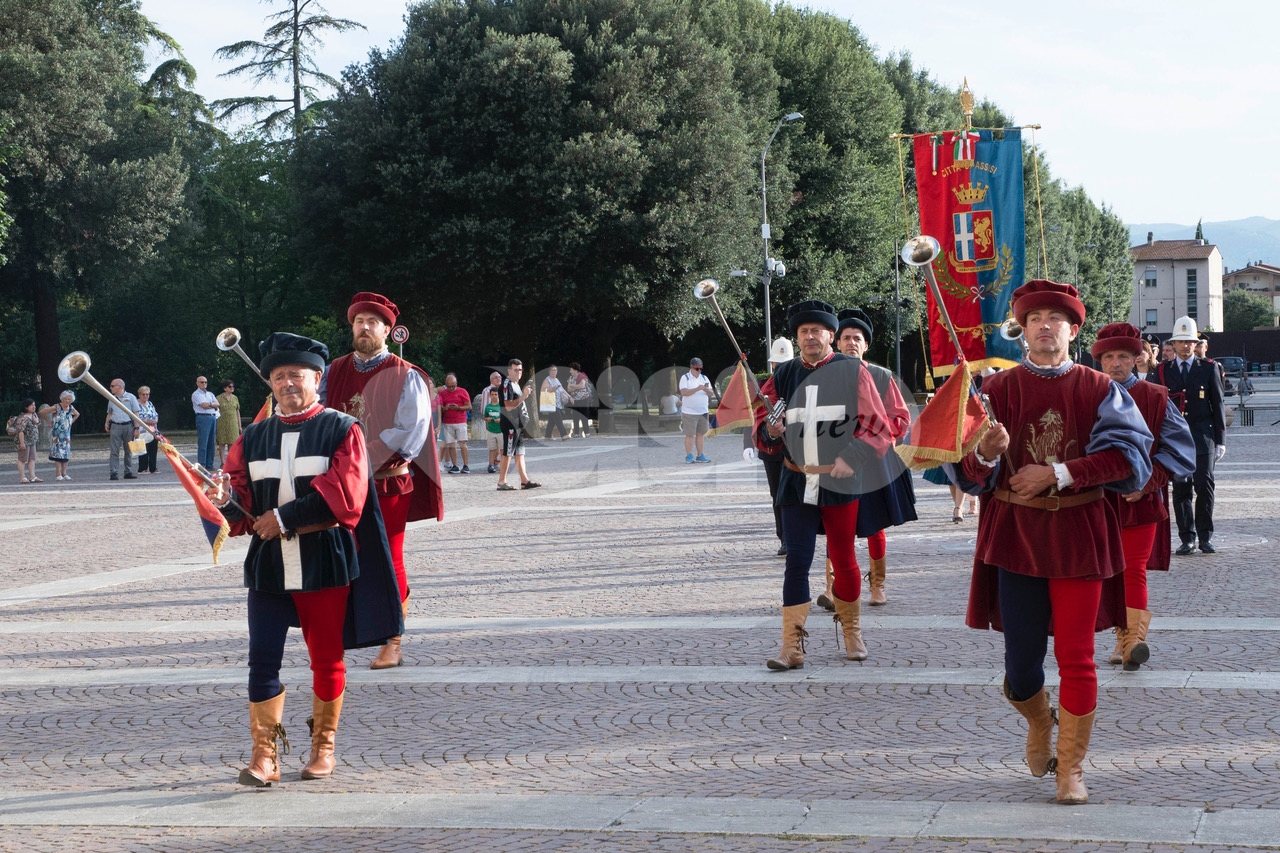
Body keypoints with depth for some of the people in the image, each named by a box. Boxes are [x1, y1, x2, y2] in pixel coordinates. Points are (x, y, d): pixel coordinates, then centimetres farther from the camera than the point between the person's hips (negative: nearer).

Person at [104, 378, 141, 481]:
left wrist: (136, 428, -5)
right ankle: (114, 473, -7)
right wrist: (107, 423, 6)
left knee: (128, 451, 4)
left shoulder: (130, 397, 3)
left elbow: (136, 414, 2)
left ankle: (128, 472, 11)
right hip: (115, 427, 2)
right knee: (114, 451, -5)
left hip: (128, 426, -2)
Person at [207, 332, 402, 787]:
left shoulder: (342, 430, -2)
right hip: (268, 564, 3)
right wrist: (227, 500, -18)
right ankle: (264, 754, 1)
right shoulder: (253, 437, 10)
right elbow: (243, 495, 6)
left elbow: (344, 495, -14)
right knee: (262, 659, -5)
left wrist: (284, 519, -17)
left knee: (327, 659, 8)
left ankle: (324, 746, 23)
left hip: (325, 563, -2)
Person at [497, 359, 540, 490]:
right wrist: (523, 396, -27)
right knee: (507, 453, -6)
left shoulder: (516, 384, 19)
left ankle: (524, 480, 10)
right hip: (510, 424, -10)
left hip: (519, 424, 10)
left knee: (519, 453, 9)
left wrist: (526, 394, 18)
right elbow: (508, 406, -23)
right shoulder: (507, 385, -13)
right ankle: (502, 483, -3)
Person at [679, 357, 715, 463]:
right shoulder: (685, 378, -2)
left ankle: (701, 455, 10)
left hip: (703, 411, 5)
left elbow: (711, 394, 10)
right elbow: (683, 392, -16)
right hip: (689, 412, -5)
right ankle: (689, 456, 2)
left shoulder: (704, 378, 13)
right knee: (690, 435, -3)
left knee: (701, 434, 6)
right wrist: (697, 389, -24)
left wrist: (707, 389, -13)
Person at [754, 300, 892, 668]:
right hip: (796, 482, 2)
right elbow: (761, 425, 13)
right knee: (796, 562, -2)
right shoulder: (783, 375, 7)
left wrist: (851, 458, -19)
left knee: (843, 559, 8)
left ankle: (852, 632, 27)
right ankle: (792, 647, -2)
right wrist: (770, 430, -10)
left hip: (839, 482, -2)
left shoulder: (852, 371, -3)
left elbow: (877, 428, -6)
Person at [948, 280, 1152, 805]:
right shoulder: (997, 390, 3)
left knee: (1076, 658, 0)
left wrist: (1058, 473, -17)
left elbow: (1130, 458, -10)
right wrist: (985, 455, -26)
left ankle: (1072, 767, 14)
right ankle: (1039, 723, 35)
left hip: (1079, 536, 0)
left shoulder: (1100, 391, 2)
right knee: (1021, 658, 2)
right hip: (1015, 535, 0)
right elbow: (967, 476, -2)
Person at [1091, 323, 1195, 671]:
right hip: (1100, 498, 3)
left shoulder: (1155, 399, 0)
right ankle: (1123, 637, 16)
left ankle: (1135, 638, -19)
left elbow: (1178, 447, -3)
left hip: (1140, 499, -3)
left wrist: (1147, 482, -12)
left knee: (1134, 569, -11)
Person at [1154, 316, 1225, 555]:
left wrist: (1220, 440, 2)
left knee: (1204, 484, -9)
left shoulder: (1209, 369, 7)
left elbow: (1218, 405, 7)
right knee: (1180, 488, 0)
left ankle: (1205, 536, 0)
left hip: (1202, 436, -1)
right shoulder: (1163, 371, 10)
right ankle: (1187, 538, 6)